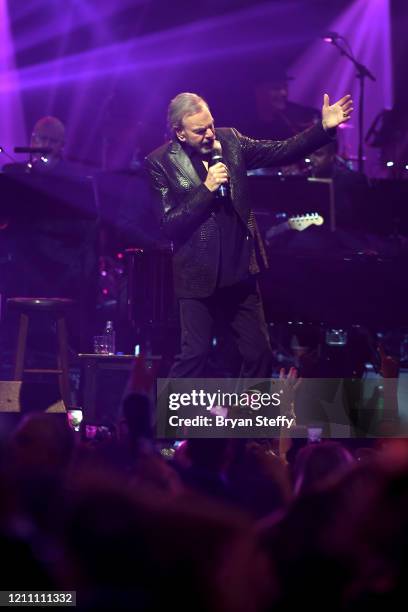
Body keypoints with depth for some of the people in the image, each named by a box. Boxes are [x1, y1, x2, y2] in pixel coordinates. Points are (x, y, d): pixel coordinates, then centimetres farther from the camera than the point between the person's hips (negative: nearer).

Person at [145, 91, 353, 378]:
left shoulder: (229, 140, 3)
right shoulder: (161, 162, -8)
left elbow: (281, 151, 3)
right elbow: (169, 224, -12)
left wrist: (324, 127, -9)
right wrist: (207, 189, -20)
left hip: (240, 272, 5)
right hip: (199, 276, -5)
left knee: (260, 354, 9)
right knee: (194, 354, -4)